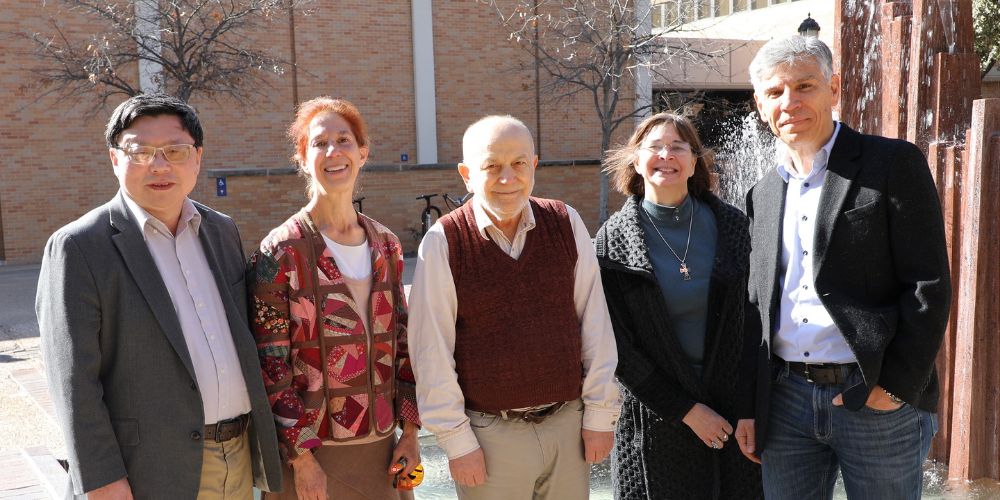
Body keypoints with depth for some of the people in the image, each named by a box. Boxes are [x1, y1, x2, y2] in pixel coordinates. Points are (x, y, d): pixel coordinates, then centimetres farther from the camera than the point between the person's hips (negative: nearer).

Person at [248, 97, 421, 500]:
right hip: (315, 451, -4)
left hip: (382, 445, 4)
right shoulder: (281, 251, -10)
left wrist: (410, 431, 5)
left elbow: (401, 342, 9)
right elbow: (271, 367, -11)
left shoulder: (386, 245, 4)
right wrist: (302, 459, -12)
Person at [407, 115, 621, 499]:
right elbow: (432, 350, -7)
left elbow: (595, 323, 1)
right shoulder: (443, 242, -8)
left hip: (568, 425, 3)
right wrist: (456, 439, -6)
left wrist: (599, 414, 1)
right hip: (491, 435, -2)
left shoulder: (567, 224, 0)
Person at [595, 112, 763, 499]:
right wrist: (687, 410, -9)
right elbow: (618, 346, -7)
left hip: (735, 409, 2)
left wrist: (749, 409, -7)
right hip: (658, 417, -2)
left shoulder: (730, 224, 0)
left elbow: (754, 321, 1)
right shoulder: (612, 242, -6)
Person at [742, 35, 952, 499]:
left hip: (879, 400, -4)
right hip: (785, 401, 5)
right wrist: (750, 407, 10)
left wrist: (896, 388, -14)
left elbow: (930, 286, -9)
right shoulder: (763, 193, 11)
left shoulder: (893, 164, -4)